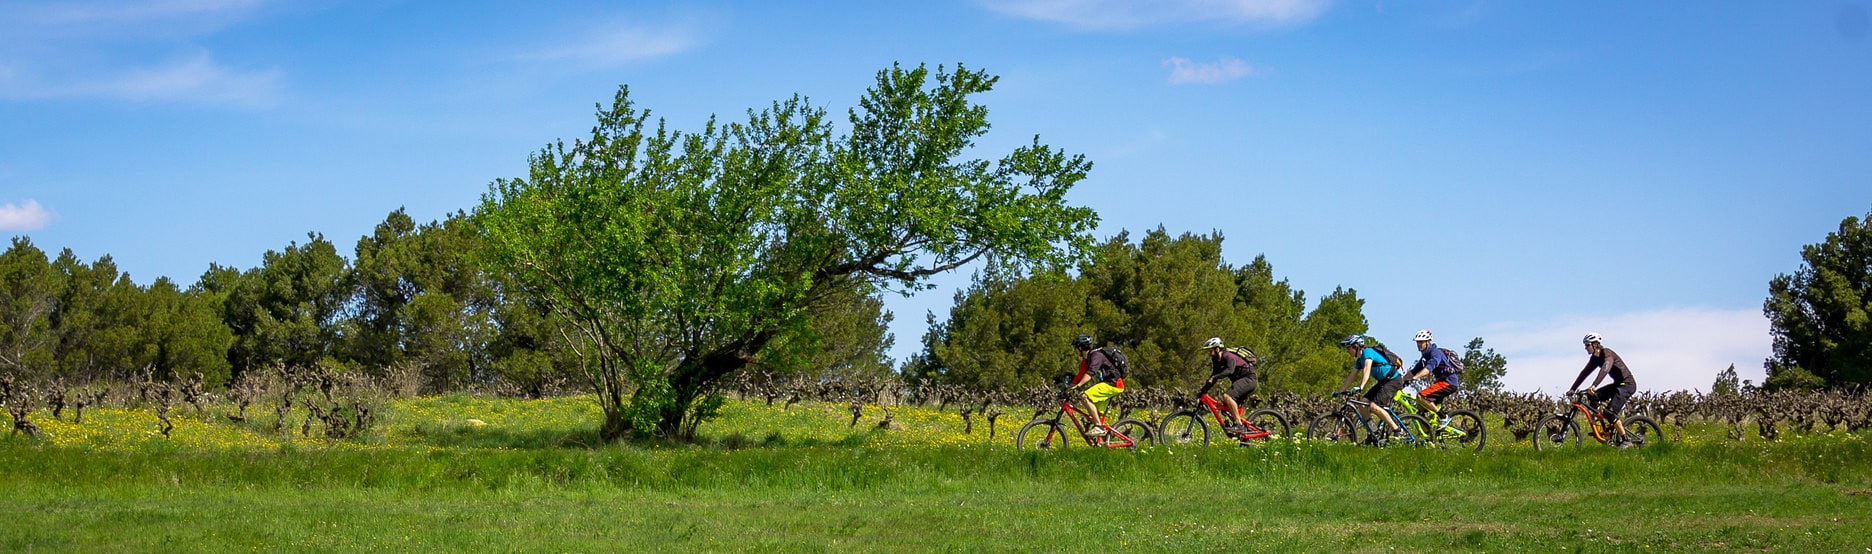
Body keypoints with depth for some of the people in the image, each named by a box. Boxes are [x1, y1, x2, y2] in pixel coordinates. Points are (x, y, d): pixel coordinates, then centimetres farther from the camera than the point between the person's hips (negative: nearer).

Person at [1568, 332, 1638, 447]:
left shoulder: (1607, 354, -20)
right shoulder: (1595, 358, 8)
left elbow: (1605, 370, -36)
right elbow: (1585, 373, 10)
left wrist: (1593, 386, -47)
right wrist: (1572, 389, 4)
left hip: (1627, 384, -9)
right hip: (1617, 384, 9)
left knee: (1609, 413, -19)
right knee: (1593, 397, -2)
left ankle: (1625, 441, -13)